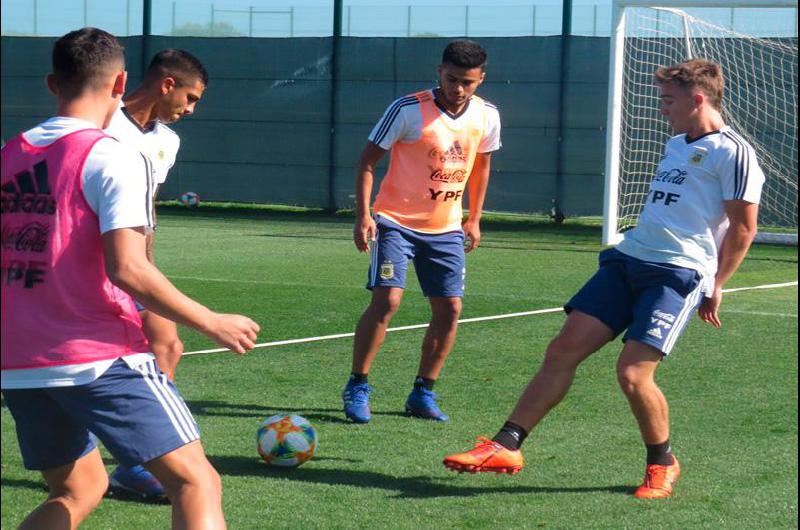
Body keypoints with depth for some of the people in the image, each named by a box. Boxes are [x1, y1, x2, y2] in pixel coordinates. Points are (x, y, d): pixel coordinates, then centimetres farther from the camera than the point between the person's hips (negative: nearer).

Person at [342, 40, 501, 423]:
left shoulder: (487, 117, -2)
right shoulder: (408, 110, -16)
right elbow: (368, 159, -9)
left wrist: (474, 218, 16)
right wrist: (363, 215, -17)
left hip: (447, 229, 5)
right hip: (396, 221, -5)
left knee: (450, 309, 0)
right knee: (387, 299, -16)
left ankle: (422, 393, 14)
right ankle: (357, 388, -3)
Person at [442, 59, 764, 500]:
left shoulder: (731, 152, -7)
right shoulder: (676, 144, 21)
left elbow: (743, 227, -8)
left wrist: (715, 286, -5)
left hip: (679, 273, -8)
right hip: (627, 261, 8)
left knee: (632, 372, -17)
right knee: (563, 349, -1)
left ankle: (662, 463, 8)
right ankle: (506, 446, 2)